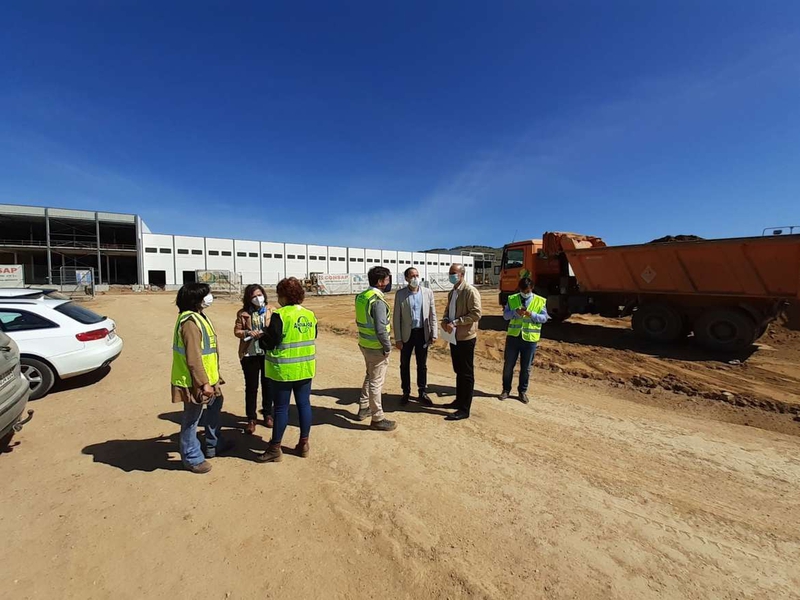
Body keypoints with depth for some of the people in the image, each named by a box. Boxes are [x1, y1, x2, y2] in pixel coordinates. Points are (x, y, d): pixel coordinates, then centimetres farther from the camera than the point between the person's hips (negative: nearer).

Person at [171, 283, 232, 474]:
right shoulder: (190, 321, -23)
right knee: (192, 419, 5)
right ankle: (192, 458, 22)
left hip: (207, 377, 11)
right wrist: (203, 383, -23)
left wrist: (211, 378, 22)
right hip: (195, 381, -11)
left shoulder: (199, 316, 10)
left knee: (215, 405, 23)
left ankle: (214, 445, 39)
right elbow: (193, 358, -25)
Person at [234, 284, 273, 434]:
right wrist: (248, 332, -17)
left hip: (268, 353, 1)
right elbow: (236, 331, 2)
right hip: (250, 354, -1)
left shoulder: (270, 311, 1)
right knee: (251, 387, 6)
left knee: (267, 385, 13)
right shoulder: (243, 313, -1)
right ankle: (251, 419, 19)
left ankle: (268, 414, 30)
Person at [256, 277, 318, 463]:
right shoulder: (310, 315, 3)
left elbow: (268, 343, -13)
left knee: (281, 408, 6)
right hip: (306, 368, 6)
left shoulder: (280, 315, -16)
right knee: (304, 404, 12)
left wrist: (266, 329, 5)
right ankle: (304, 444, 24)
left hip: (285, 370, -5)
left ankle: (275, 449, 19)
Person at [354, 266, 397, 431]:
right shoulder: (377, 300, -22)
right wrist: (387, 347, -14)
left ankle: (363, 408, 38)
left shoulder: (361, 296, 4)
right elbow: (380, 329, -25)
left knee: (370, 377, 25)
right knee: (376, 382, 3)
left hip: (365, 344, 9)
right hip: (376, 347, -9)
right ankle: (377, 419, 17)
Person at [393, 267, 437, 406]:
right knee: (404, 364, 11)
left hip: (422, 333, 1)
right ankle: (406, 392, 28)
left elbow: (433, 315, 3)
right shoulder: (400, 294, -5)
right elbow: (396, 317, -4)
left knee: (422, 365, 11)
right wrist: (398, 339, -7)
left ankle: (422, 392, 26)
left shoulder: (428, 292, 0)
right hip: (407, 334, -1)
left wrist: (434, 334, -2)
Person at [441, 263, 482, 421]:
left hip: (465, 338, -8)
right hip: (454, 337, 8)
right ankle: (459, 400, 33)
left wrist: (455, 323, -22)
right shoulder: (451, 293, 13)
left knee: (467, 374, 2)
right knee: (458, 371, 19)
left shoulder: (470, 291, -14)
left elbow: (476, 314, -20)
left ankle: (464, 409, 10)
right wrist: (445, 320, -2)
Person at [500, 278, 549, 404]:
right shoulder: (512, 299, 2)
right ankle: (506, 389, 24)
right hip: (513, 337, 1)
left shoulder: (540, 301, 1)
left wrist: (532, 315, -19)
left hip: (530, 339, 0)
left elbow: (544, 318, -2)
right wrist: (515, 312, -21)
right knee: (508, 365, 8)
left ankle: (523, 391, 27)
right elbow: (505, 315, -2)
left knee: (526, 367, 10)